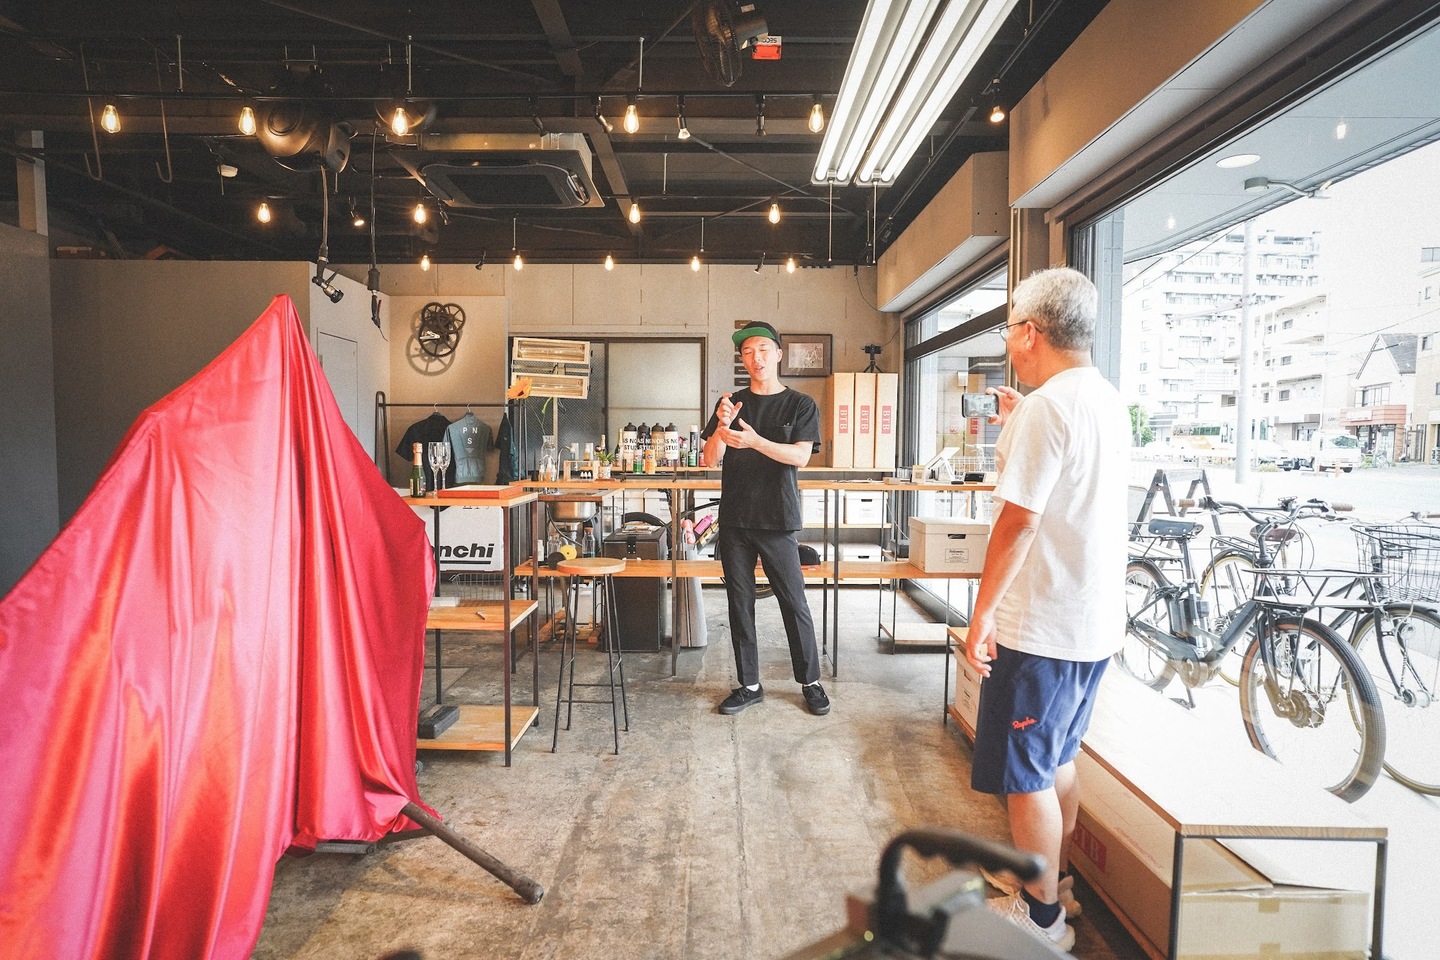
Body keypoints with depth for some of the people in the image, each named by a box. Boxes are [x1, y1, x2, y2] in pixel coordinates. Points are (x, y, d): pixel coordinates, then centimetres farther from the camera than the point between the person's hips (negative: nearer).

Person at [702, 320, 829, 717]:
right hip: (734, 520, 3)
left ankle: (810, 682, 19)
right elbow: (710, 459, 4)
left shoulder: (800, 405, 3)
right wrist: (722, 426, -16)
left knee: (794, 603, 2)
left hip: (778, 520, -3)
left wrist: (755, 441, -25)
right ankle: (749, 684, 21)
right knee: (740, 604, 8)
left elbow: (800, 456, -11)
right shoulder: (732, 402, 10)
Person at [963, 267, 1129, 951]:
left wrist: (981, 615, -14)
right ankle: (1055, 881, 39)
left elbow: (1017, 519, -21)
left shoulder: (1046, 406, -19)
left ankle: (1043, 918, 22)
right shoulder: (1108, 402, 10)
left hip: (1041, 626, -10)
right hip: (1096, 620, 10)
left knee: (1026, 774, 6)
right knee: (1057, 759, 23)